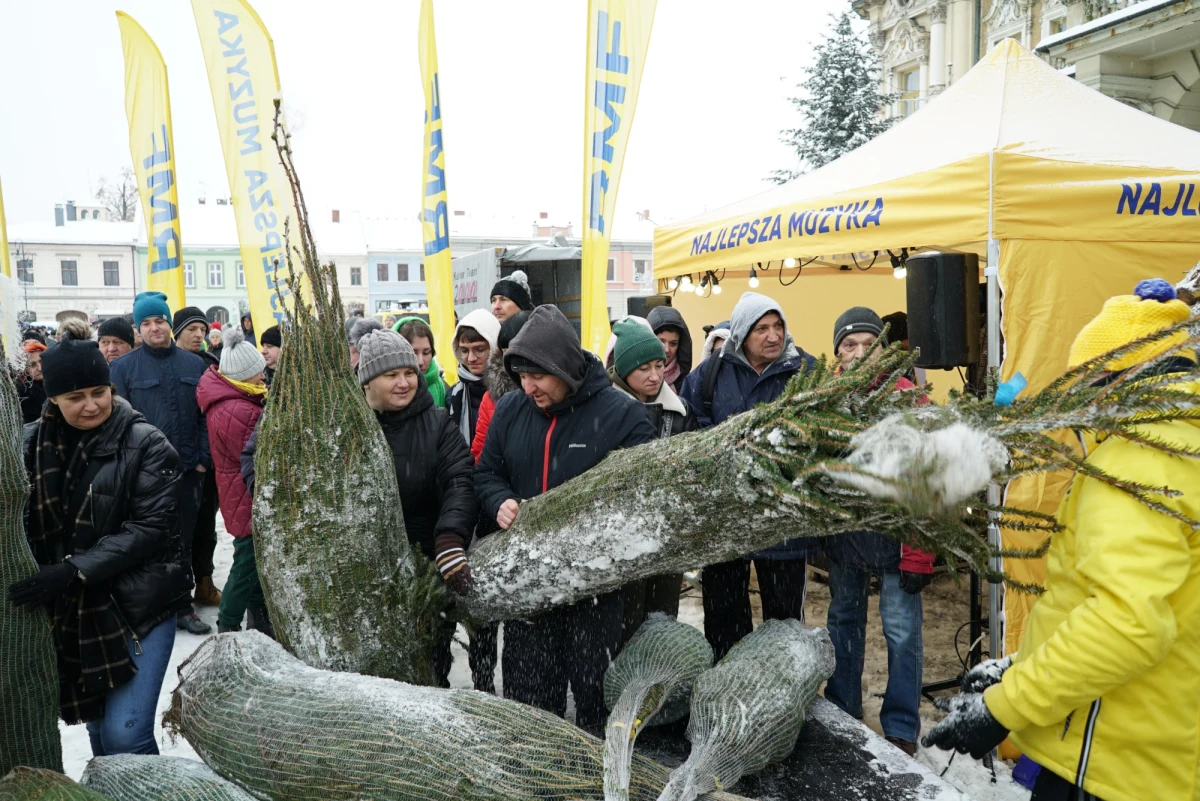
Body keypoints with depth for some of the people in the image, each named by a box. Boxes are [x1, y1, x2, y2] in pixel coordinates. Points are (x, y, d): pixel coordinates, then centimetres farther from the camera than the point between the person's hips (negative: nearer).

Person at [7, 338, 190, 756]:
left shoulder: (146, 445, -11)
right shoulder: (33, 442, 2)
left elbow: (149, 527, -15)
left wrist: (76, 570, -22)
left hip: (139, 605, -4)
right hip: (69, 610, 5)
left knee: (124, 735, -9)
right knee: (97, 726, 19)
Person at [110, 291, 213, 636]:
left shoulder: (194, 365, 5)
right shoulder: (124, 367, -2)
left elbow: (205, 415, 5)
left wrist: (203, 458, -1)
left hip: (187, 467, 2)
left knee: (184, 538, 10)